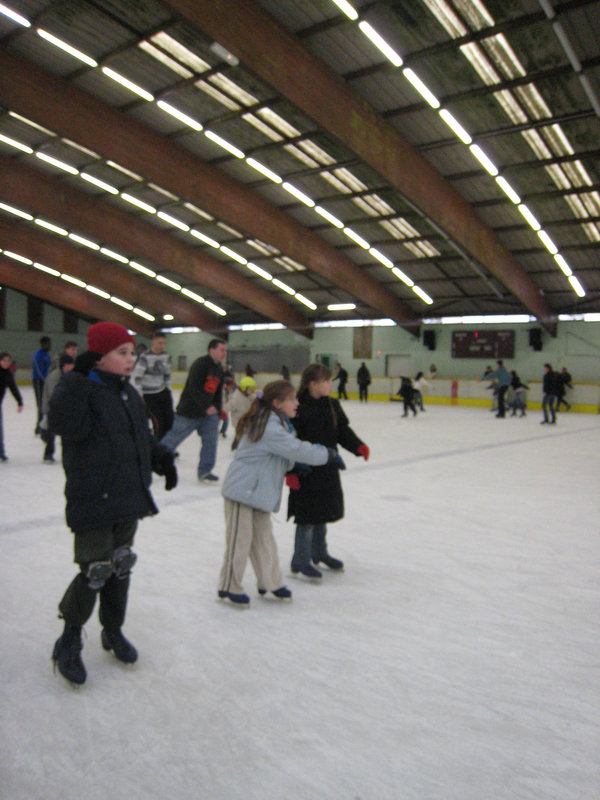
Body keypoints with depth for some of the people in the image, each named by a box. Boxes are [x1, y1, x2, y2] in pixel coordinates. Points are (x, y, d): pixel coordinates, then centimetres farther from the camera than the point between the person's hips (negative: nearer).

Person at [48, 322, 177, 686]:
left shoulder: (128, 392, 11)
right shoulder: (79, 389, -13)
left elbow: (143, 434, 22)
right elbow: (66, 425, -32)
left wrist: (163, 458, 10)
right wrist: (80, 379, -33)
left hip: (129, 498, 8)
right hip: (93, 502, -7)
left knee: (121, 566, 17)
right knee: (95, 570, -4)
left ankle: (113, 630, 37)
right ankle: (69, 642, 20)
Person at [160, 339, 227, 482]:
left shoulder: (219, 369, 11)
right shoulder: (200, 364, -16)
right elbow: (193, 388, -24)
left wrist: (218, 411, 12)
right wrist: (207, 407, -25)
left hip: (208, 412, 7)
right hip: (188, 411, -7)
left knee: (211, 439, -3)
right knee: (172, 439, 3)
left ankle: (205, 471, 7)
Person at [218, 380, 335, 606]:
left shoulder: (272, 423, 10)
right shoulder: (270, 428, -23)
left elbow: (285, 454, 16)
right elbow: (296, 449, -23)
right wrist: (326, 454, -11)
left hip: (259, 492, 10)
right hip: (243, 490, -10)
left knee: (263, 538, 17)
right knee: (240, 540, 1)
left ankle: (270, 582, 29)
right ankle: (229, 587, 15)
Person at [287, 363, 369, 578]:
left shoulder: (333, 405, 4)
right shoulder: (299, 408, -17)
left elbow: (343, 430, 12)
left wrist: (358, 446, -4)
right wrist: (291, 472, -18)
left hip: (328, 470, 7)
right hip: (306, 473, -7)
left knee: (323, 513, 20)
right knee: (307, 518, 0)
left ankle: (319, 553, 39)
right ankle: (300, 562, 16)